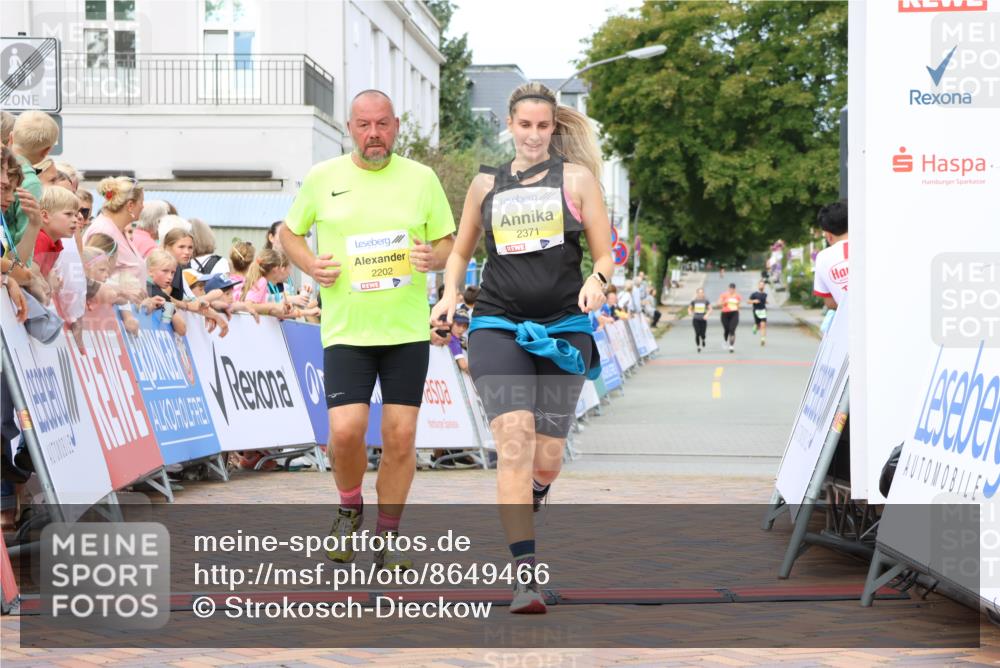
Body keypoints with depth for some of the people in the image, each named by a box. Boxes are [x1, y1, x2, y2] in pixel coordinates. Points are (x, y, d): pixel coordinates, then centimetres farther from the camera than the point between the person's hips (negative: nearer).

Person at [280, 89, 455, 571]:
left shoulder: (421, 178, 5)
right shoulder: (322, 178, 4)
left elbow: (448, 242, 12)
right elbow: (288, 231, 16)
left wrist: (433, 257, -11)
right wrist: (309, 264, -4)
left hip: (407, 329, 1)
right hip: (346, 330, -1)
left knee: (400, 436, -1)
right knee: (345, 431, -12)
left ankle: (388, 537, 16)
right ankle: (350, 509, 19)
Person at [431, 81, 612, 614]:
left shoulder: (576, 177, 6)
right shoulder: (486, 184, 12)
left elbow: (604, 254, 5)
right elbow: (460, 252, 23)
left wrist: (597, 280, -17)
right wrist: (450, 292, 3)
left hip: (564, 328, 0)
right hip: (498, 327, 0)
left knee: (547, 457, 1)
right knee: (514, 438, -18)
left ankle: (522, 511, 38)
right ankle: (525, 574, -20)